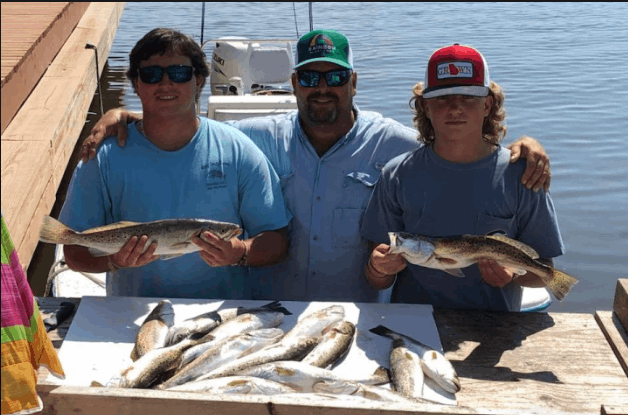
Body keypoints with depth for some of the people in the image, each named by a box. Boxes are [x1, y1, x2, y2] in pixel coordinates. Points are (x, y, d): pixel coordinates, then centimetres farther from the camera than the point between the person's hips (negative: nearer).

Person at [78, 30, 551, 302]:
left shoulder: (392, 142, -2)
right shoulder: (262, 137, 2)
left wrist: (524, 147, -18)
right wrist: (125, 115, -9)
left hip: (355, 319, 0)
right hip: (268, 311, 1)